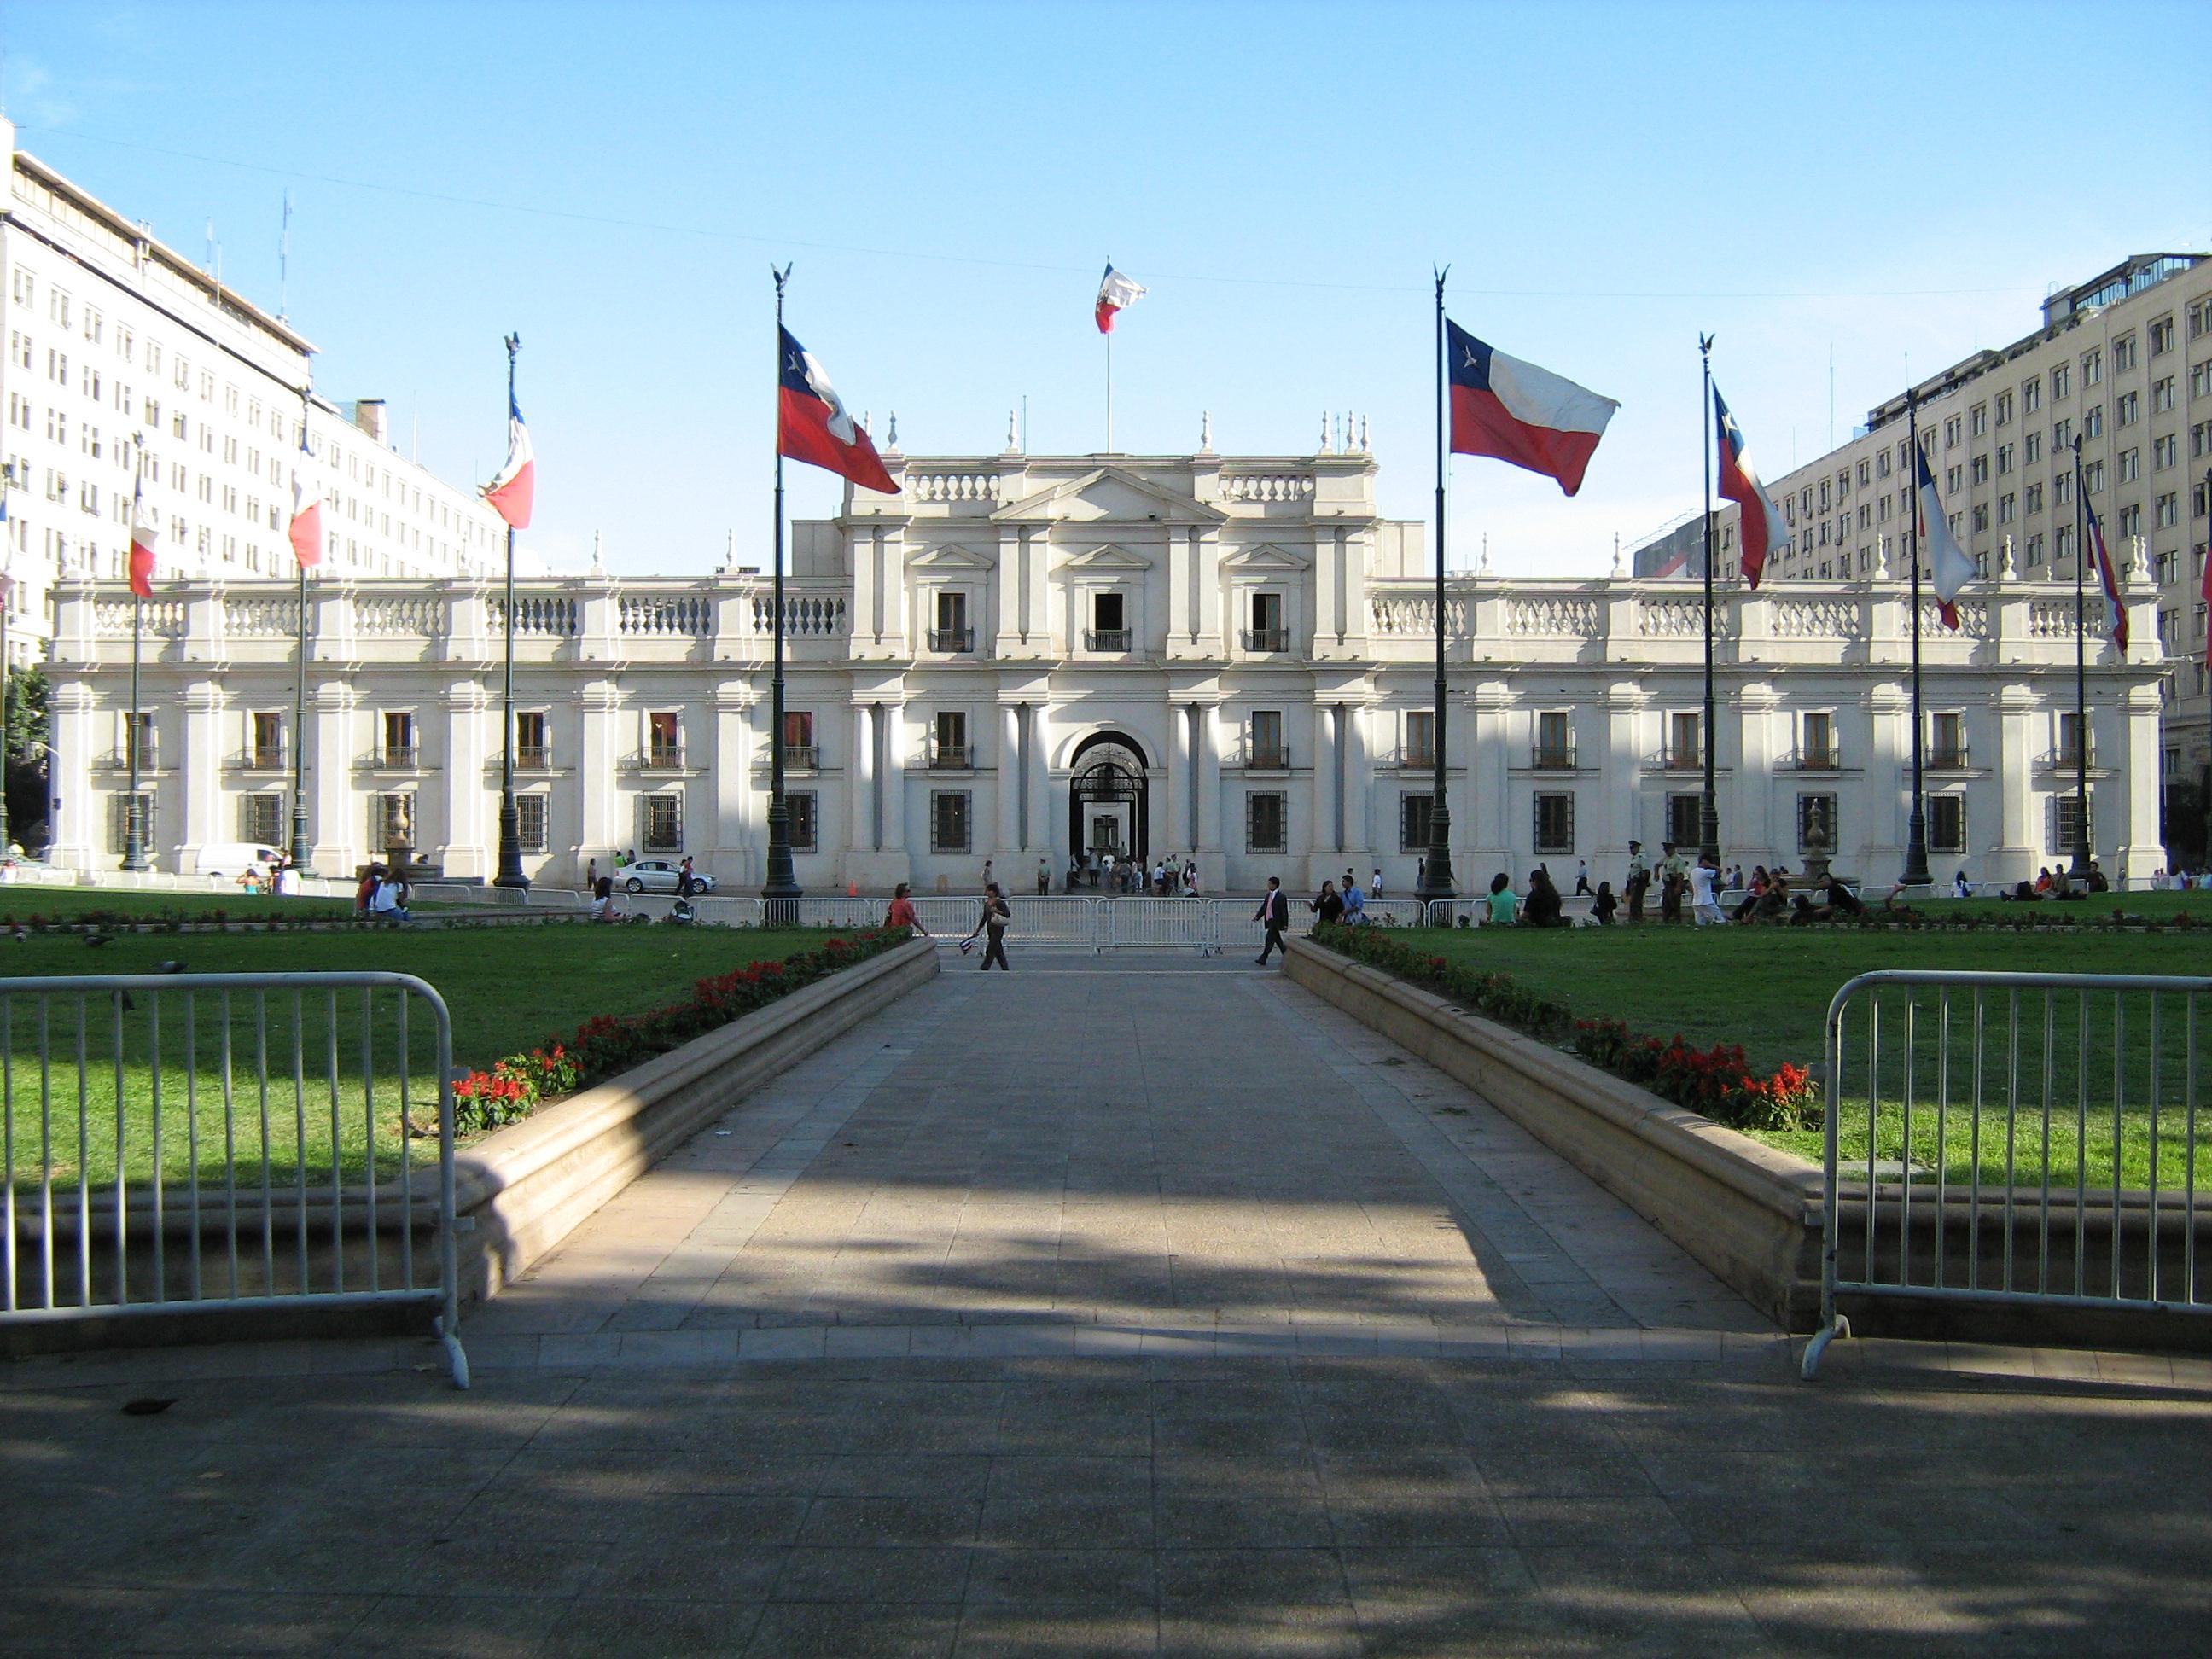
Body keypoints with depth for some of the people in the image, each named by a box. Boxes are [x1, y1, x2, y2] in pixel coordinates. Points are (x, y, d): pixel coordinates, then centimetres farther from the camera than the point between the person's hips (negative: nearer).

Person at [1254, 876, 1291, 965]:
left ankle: (1263, 959, -10)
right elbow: (1263, 907, 17)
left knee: (1269, 939, -10)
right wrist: (1257, 916, 5)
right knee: (1277, 939, 16)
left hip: (1275, 922, -9)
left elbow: (1284, 911, -12)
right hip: (1269, 921, 9)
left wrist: (1285, 924, -13)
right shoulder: (1268, 895, 11)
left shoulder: (1281, 897, -13)